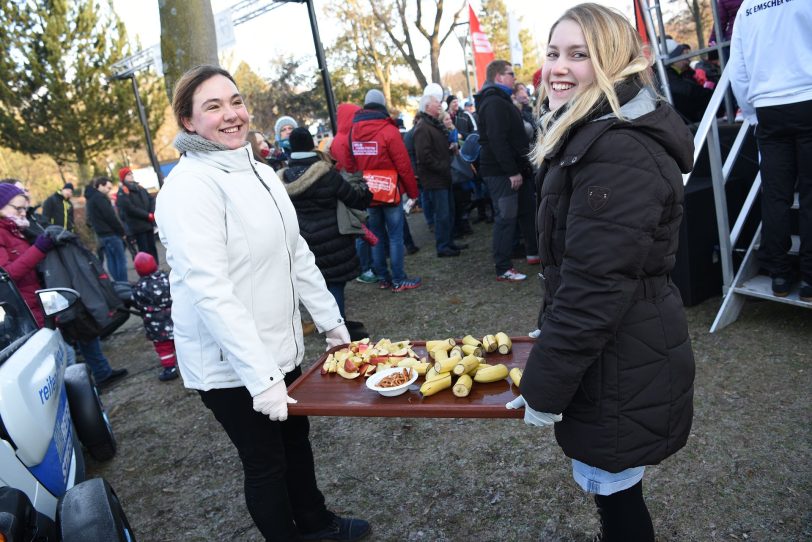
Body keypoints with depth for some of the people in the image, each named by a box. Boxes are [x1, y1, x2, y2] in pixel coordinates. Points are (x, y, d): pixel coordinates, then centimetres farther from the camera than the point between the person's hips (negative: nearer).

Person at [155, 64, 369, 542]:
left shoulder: (261, 172, 7)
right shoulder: (190, 186, -19)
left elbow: (298, 256, 11)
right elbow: (210, 292, -26)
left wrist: (332, 321, 11)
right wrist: (260, 376, -28)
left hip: (280, 348, 8)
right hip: (231, 365, -8)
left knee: (297, 439, 23)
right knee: (266, 463, 10)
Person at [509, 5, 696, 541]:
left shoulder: (620, 152, -24)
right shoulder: (592, 135, 10)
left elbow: (594, 286, -27)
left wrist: (543, 384, -18)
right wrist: (550, 358, 21)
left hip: (621, 370, -10)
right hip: (615, 354, 10)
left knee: (612, 489, 9)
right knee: (612, 486, 25)